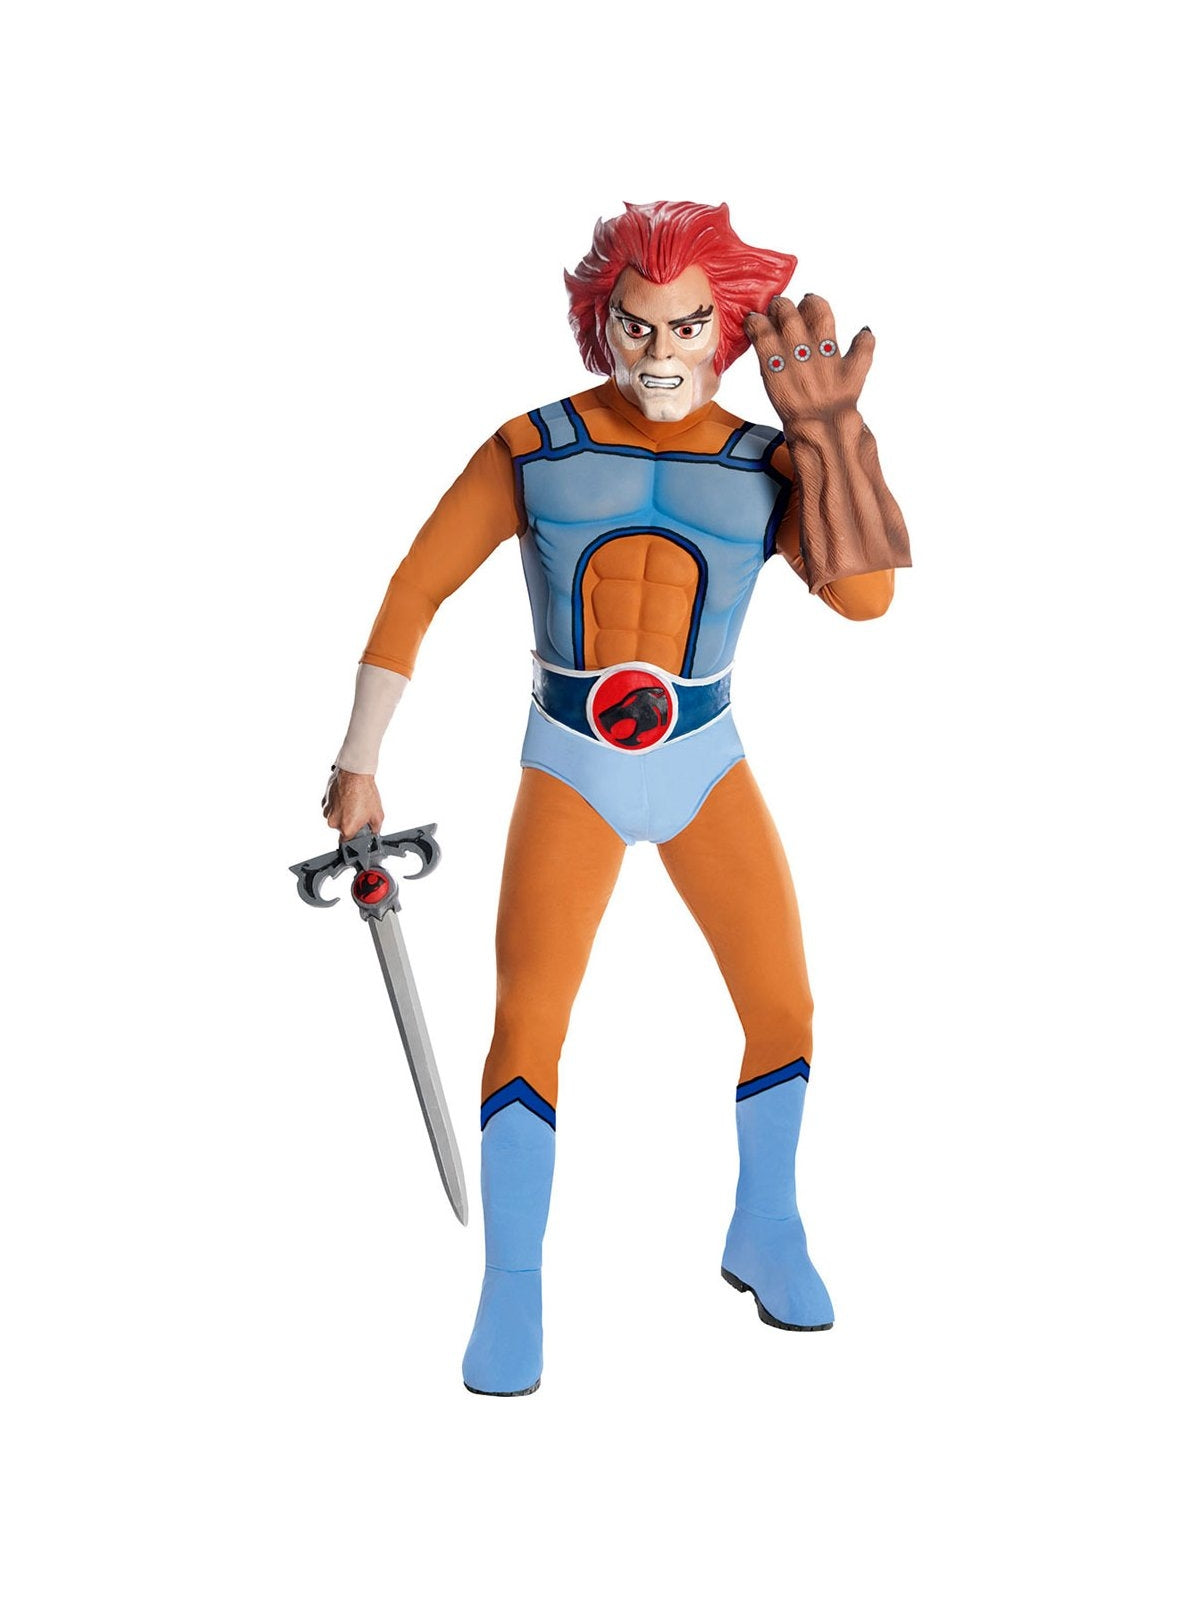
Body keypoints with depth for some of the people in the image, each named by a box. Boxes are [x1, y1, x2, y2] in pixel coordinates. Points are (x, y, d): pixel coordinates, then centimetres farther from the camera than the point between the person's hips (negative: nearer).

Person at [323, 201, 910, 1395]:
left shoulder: (767, 465, -5)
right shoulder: (532, 450, -8)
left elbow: (863, 595, -21)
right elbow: (416, 591, -4)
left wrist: (831, 433, -25)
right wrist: (357, 762, -4)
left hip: (705, 768, 2)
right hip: (569, 771, -2)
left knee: (784, 1009, 4)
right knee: (525, 1025, -12)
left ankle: (763, 1237, 27)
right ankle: (511, 1291, 2)